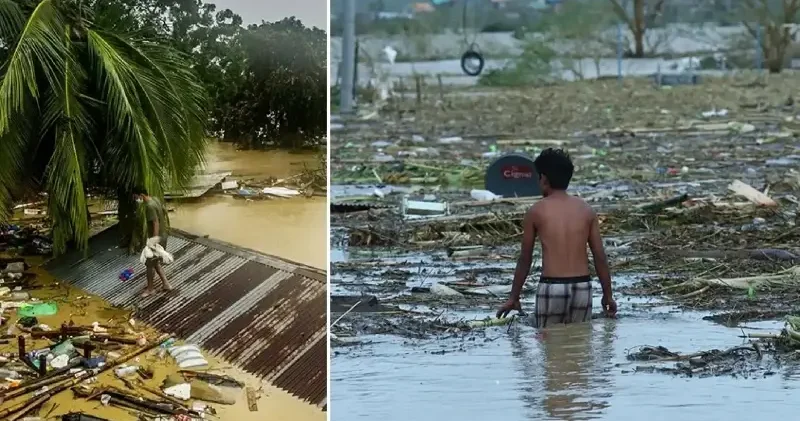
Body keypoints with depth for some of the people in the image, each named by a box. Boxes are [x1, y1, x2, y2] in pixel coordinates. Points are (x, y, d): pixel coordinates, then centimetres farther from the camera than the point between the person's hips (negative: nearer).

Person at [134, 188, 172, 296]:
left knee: (150, 263, 5)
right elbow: (164, 213, 15)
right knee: (155, 262, 20)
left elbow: (156, 223, -30)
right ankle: (165, 284, 25)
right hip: (163, 235, 10)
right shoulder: (155, 200, 4)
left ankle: (150, 288, 19)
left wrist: (154, 240, -31)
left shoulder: (150, 206, -25)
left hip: (157, 237, -10)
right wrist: (167, 228, 26)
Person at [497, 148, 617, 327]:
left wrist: (514, 297, 14)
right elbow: (600, 256, 6)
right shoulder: (585, 209, 7)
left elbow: (525, 259, 5)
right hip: (582, 287, 3)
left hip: (552, 287, -3)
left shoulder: (536, 211, 0)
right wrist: (608, 295, 15)